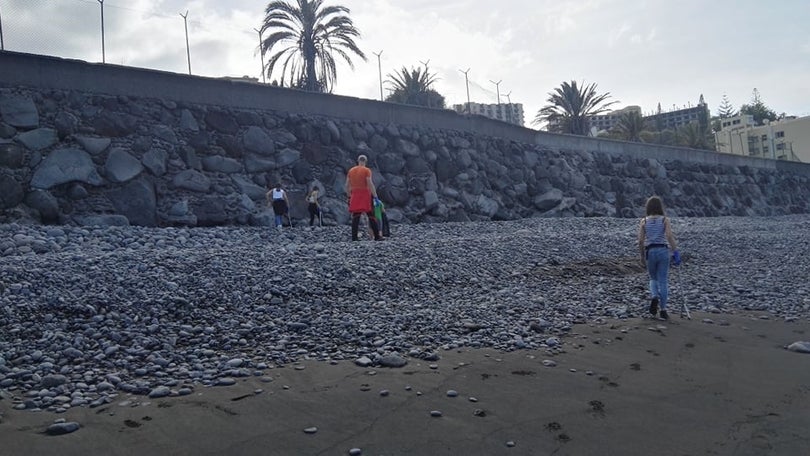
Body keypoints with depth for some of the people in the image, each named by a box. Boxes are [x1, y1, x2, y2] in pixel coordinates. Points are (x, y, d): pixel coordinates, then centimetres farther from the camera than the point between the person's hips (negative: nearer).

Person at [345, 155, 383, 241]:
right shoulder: (367, 170, -5)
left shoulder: (351, 170, 11)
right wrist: (375, 197, -13)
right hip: (365, 195, -4)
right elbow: (370, 184, -14)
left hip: (355, 196, 4)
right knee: (371, 216, 1)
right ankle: (377, 236, 0)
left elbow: (347, 186, 11)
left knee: (355, 217, 4)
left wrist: (349, 197, 19)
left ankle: (354, 237, -2)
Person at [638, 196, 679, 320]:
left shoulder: (644, 221, 3)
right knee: (662, 281, 6)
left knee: (653, 279, 19)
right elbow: (669, 236, -14)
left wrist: (642, 256, 8)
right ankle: (663, 310, 6)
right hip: (663, 250, -1)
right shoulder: (665, 220, 0)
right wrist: (675, 251, -10)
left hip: (650, 251, 1)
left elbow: (640, 241, -1)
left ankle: (654, 297, -10)